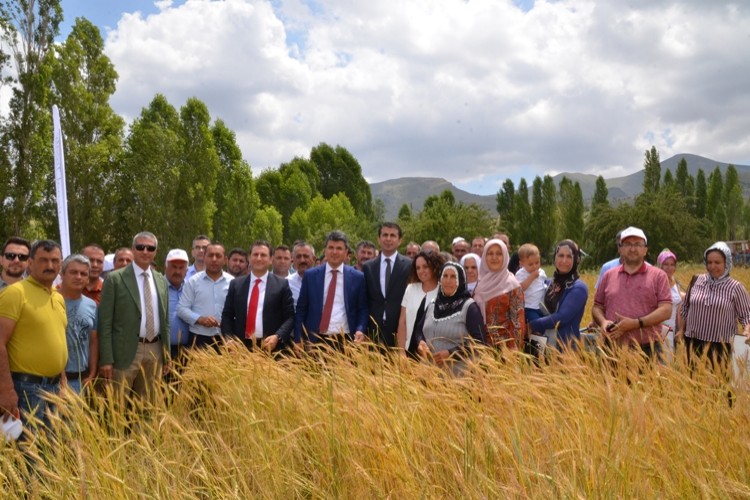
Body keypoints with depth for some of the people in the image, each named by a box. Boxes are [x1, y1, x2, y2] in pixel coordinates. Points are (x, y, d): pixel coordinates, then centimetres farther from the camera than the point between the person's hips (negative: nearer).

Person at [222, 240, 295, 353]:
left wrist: (277, 337, -15)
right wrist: (229, 340, -4)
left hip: (271, 346, -2)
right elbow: (227, 315, 11)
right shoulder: (236, 284, 10)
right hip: (241, 346, 2)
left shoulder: (282, 284, 2)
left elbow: (290, 316, 0)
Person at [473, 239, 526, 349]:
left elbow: (518, 320, -8)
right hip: (482, 343, 4)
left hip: (505, 345, -4)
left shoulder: (512, 284, -6)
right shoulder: (481, 283, 8)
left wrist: (515, 348, -14)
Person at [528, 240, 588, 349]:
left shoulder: (578, 288, -12)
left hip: (567, 346, -6)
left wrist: (533, 325, -12)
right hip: (548, 345, 6)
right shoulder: (551, 283, 9)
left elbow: (562, 317, -20)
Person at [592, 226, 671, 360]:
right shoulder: (608, 275, 12)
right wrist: (603, 322, -7)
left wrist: (636, 323, -16)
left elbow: (666, 310, -5)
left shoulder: (658, 276, 3)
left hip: (648, 350, -2)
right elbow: (597, 307, 15)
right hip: (613, 349, 2)